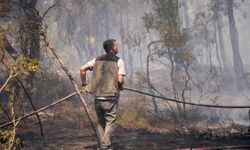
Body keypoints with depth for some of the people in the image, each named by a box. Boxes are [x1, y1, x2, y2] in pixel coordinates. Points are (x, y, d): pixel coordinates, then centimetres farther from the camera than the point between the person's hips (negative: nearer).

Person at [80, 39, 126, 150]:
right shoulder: (118, 61, -2)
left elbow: (82, 69, 8)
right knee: (110, 122, 1)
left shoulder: (98, 59, 12)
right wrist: (120, 87, 11)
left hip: (97, 96, 5)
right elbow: (120, 80, -10)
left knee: (101, 122, 15)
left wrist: (84, 84, 16)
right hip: (110, 96, -5)